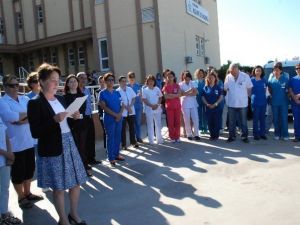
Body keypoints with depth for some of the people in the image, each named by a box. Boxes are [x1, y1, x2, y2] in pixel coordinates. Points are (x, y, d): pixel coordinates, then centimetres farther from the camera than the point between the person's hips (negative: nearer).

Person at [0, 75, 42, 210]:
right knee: (18, 171, 7)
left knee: (30, 168, 15)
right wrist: (27, 114, -13)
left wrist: (22, 120, -19)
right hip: (15, 144, -5)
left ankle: (27, 193, 33)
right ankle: (21, 197, 23)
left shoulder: (25, 100, 8)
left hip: (29, 141, 5)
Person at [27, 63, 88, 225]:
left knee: (76, 182, 14)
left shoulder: (60, 98, 8)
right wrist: (54, 120, -24)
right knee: (59, 187, 7)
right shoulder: (35, 103, -12)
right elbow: (35, 132, -16)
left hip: (69, 143, 7)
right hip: (52, 149, -6)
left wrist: (73, 117, -2)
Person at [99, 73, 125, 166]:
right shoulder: (102, 93, -4)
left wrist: (120, 114, -10)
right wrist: (115, 115, -16)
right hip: (109, 118, -5)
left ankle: (117, 154, 26)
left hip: (119, 118, 5)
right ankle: (111, 158, 8)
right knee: (110, 137, 0)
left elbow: (122, 104, 8)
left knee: (118, 136, 11)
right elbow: (103, 107, -12)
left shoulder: (117, 92, 10)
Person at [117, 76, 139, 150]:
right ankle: (123, 144, 13)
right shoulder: (118, 91, -7)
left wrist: (130, 106, -9)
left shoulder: (130, 89, 6)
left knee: (132, 127, 12)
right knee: (123, 129, 3)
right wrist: (127, 107, -16)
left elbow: (133, 98, 6)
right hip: (122, 112, -4)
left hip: (131, 112, 4)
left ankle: (133, 142, 26)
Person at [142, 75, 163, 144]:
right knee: (150, 125, 3)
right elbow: (144, 100, -7)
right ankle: (151, 140, 11)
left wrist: (157, 104, -10)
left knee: (158, 124, 8)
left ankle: (159, 139, 21)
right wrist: (151, 105, -16)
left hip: (157, 109, 3)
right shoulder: (145, 90, -3)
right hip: (149, 110, -3)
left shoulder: (157, 89, 5)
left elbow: (160, 97, 7)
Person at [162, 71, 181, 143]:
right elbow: (166, 96, -10)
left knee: (177, 122, 4)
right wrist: (175, 95, -11)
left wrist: (171, 95, -15)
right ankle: (172, 137, 10)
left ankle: (177, 137, 13)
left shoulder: (177, 86, 7)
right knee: (170, 122, 2)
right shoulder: (166, 86, 2)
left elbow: (179, 95, -6)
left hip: (177, 106, 2)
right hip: (169, 107, -1)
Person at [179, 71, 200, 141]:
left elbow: (195, 92, -4)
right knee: (187, 120, 2)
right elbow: (182, 94, -15)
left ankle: (196, 134, 8)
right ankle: (189, 134, 12)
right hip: (185, 104, -2)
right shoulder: (181, 84, -1)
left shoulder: (192, 83, 6)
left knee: (196, 119, -1)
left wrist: (187, 94, -13)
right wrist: (190, 91, -26)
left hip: (193, 103, 2)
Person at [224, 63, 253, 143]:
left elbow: (249, 88, 1)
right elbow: (225, 89, 6)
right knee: (231, 122, 10)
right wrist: (232, 96, 5)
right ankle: (232, 136, 22)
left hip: (242, 103, -2)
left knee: (243, 121, 9)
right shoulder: (228, 77, -4)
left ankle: (244, 136, 19)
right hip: (231, 103, 2)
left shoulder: (245, 76, -9)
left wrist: (244, 96, 4)